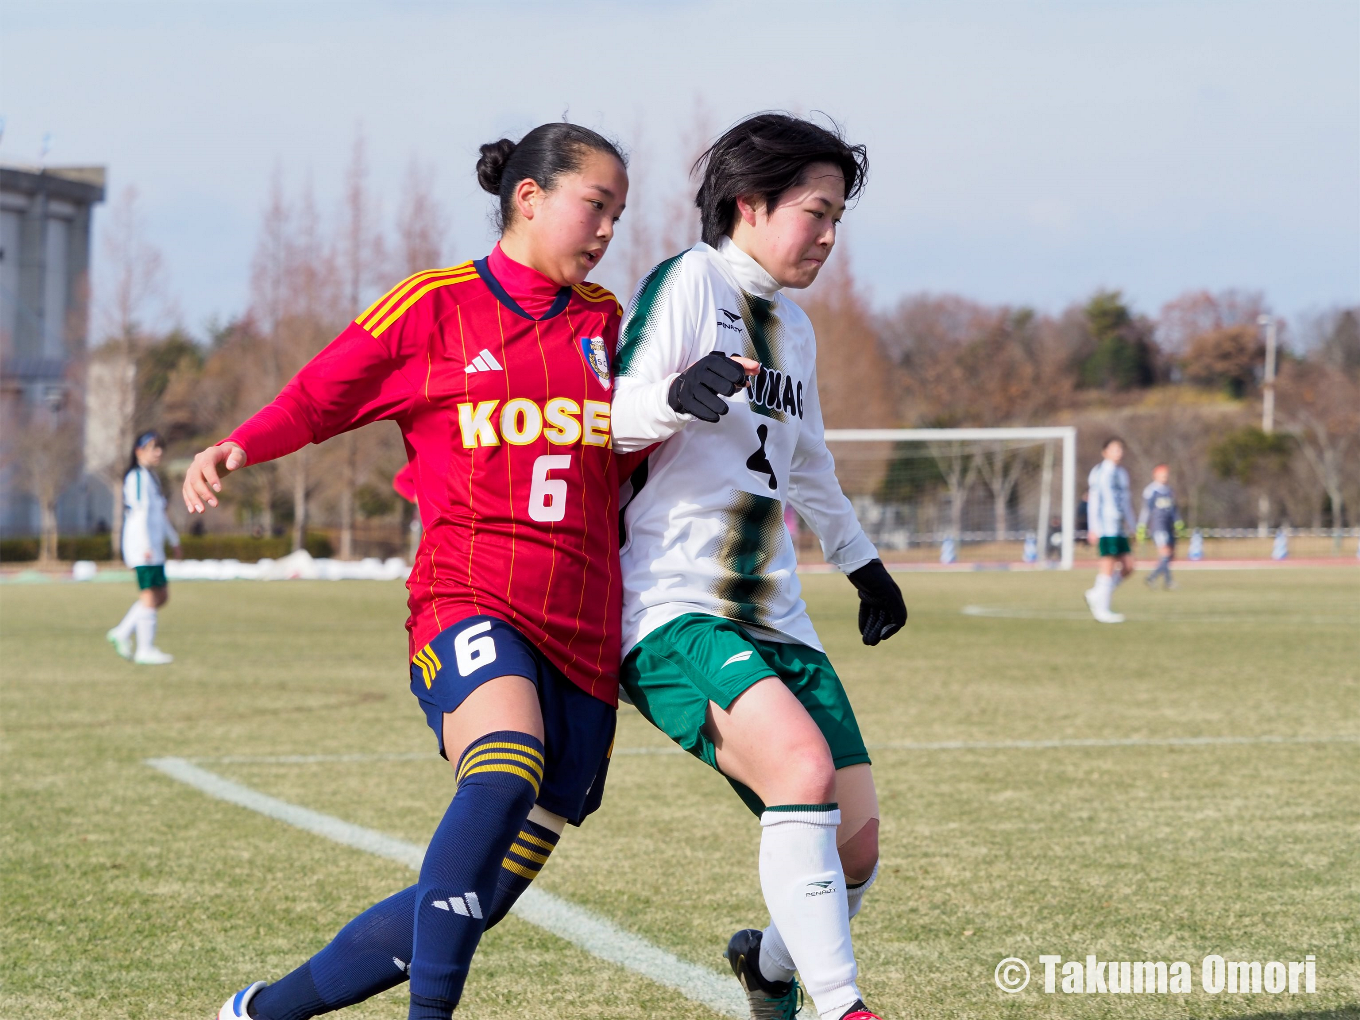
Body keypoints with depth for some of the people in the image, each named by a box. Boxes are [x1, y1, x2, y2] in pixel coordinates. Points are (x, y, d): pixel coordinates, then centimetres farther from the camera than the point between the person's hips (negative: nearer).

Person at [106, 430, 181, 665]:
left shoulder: (152, 477, 21)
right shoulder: (137, 476, -11)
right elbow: (140, 511, -20)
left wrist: (174, 541, 32)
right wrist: (146, 545, -26)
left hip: (154, 547, 10)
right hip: (141, 546, -10)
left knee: (161, 595, 11)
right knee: (150, 596, -10)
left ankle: (122, 634, 16)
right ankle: (145, 650, -6)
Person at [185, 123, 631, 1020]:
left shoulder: (602, 322, 18)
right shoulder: (435, 306, 5)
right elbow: (319, 397, 6)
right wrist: (234, 450, -13)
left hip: (582, 637, 5)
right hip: (471, 601, -5)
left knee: (475, 899, 2)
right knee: (505, 771, -37)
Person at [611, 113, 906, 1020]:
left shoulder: (794, 327, 19)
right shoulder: (688, 283, -6)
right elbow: (610, 419, -13)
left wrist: (862, 561, 43)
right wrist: (677, 396, -33)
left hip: (774, 621, 8)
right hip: (673, 612, -8)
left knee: (856, 845, 1)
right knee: (803, 768, -31)